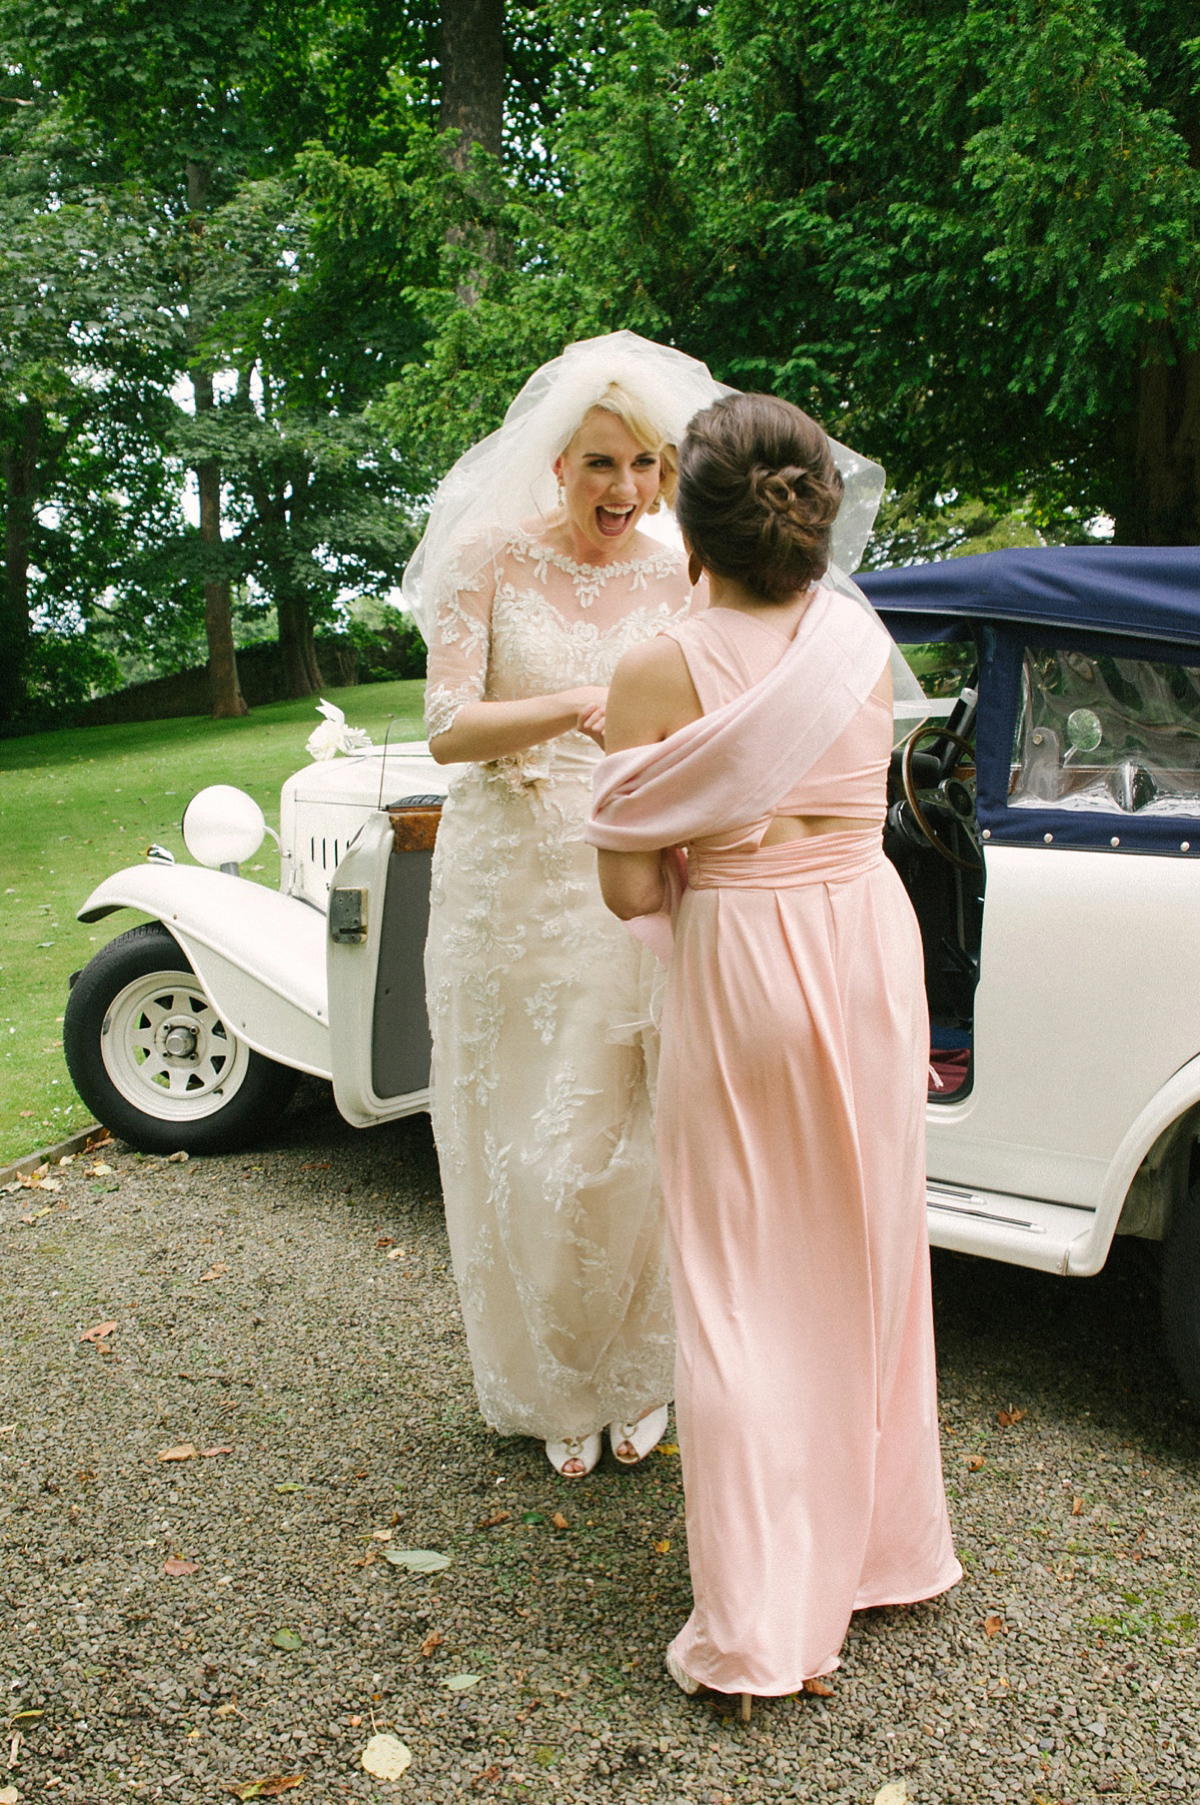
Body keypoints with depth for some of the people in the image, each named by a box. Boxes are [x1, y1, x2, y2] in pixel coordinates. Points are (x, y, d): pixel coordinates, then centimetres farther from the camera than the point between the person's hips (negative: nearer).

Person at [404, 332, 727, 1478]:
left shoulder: (678, 580, 3)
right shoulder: (490, 561, -3)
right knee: (527, 1146, 7)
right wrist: (576, 706, -28)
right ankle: (550, 1389, 29)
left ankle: (632, 1373, 28)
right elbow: (448, 729, -12)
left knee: (633, 1136, 3)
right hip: (511, 883, -1)